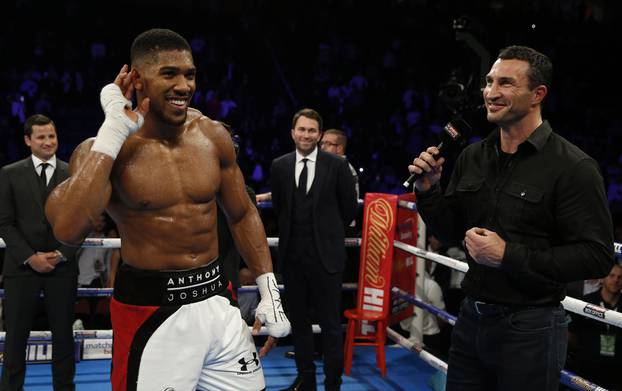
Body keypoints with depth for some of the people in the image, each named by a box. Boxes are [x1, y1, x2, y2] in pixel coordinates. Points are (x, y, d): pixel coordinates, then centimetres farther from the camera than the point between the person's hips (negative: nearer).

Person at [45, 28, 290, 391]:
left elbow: (243, 215, 11)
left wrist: (269, 290, 7)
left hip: (217, 300, 4)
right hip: (152, 312, -4)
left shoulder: (213, 136, 0)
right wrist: (114, 131, -24)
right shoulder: (103, 149, -12)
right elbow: (68, 229, -30)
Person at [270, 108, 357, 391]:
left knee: (330, 323, 3)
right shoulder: (280, 166, 4)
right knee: (298, 320, 13)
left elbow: (349, 207, 5)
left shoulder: (337, 165, -5)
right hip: (292, 255, 4)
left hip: (325, 254, -3)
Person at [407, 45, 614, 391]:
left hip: (531, 326, -6)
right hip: (471, 318, 6)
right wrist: (428, 190, -5)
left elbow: (598, 257, -18)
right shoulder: (472, 157, 6)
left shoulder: (573, 167, -13)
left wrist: (509, 256, -21)